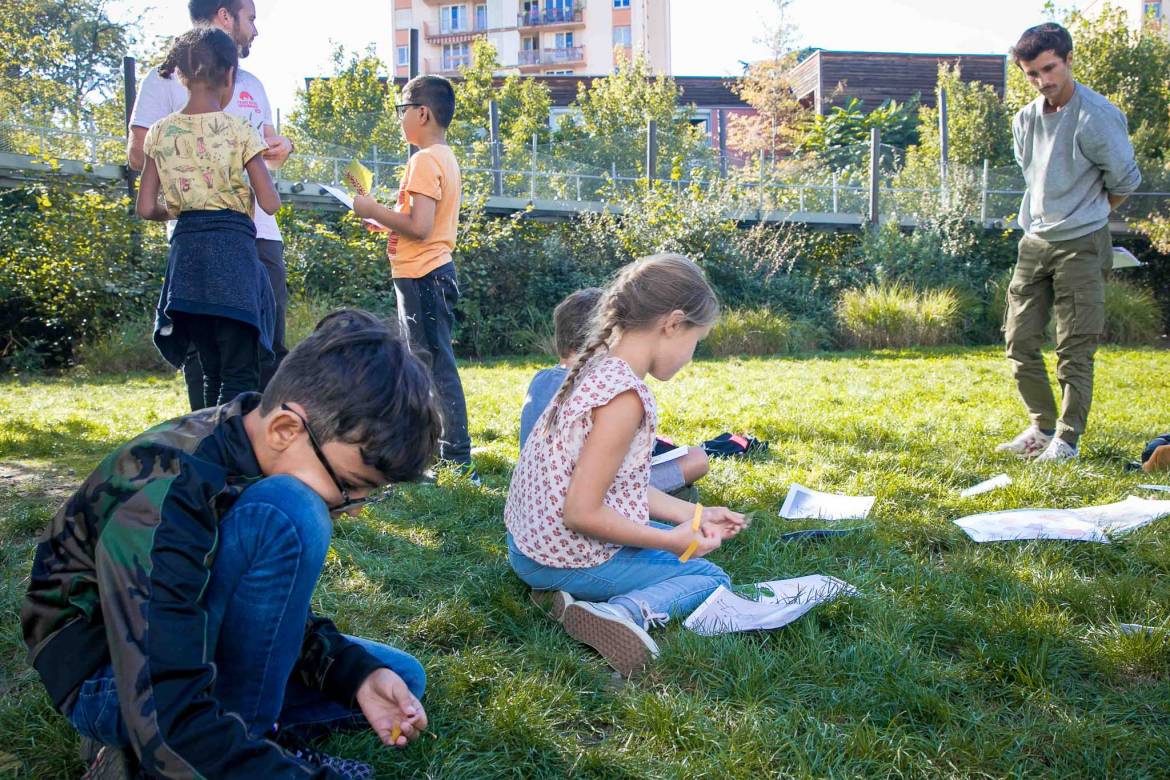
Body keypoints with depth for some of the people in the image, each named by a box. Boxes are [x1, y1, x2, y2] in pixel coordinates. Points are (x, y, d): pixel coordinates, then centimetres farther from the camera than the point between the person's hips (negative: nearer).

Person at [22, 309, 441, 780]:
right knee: (288, 514, -30)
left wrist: (358, 674, -12)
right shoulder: (165, 502, -33)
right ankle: (245, 738, -14)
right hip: (109, 684, -8)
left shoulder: (269, 450, -7)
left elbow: (273, 608, 3)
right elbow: (169, 720, -38)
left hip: (202, 652, 8)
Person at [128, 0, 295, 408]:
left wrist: (281, 147, 2)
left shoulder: (252, 84, 22)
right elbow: (139, 154, -3)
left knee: (271, 347, 4)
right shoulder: (167, 78, 3)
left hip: (259, 232, 6)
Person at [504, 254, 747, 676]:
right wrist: (672, 541, -13)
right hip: (569, 559, -9)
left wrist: (695, 515, 14)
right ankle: (629, 610, -17)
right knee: (711, 577, 9)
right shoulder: (625, 396, -25)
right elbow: (581, 512, -25)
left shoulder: (597, 369, 3)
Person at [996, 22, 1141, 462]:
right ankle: (1042, 426, 21)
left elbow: (1124, 181, -2)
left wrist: (1085, 215, 10)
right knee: (1019, 340, 6)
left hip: (1081, 245, -6)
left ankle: (1068, 438, 6)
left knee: (1074, 349, -3)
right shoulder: (1025, 120, 8)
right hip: (1034, 243, 6)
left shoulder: (1097, 117, -12)